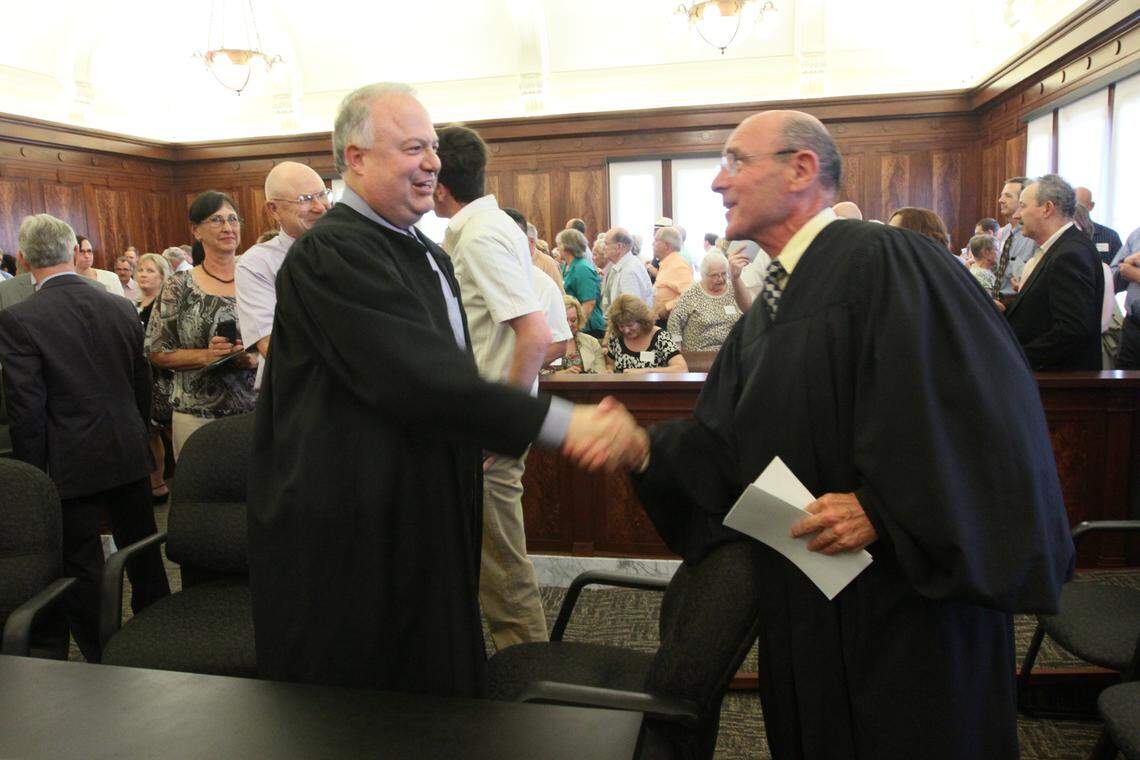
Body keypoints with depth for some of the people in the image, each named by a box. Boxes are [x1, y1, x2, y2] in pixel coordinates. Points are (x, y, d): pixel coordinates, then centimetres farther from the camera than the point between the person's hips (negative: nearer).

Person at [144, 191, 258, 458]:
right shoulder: (179, 286, 0)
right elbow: (157, 353, 0)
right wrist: (206, 356, -15)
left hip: (256, 410, 1)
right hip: (197, 415, -1)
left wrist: (256, 359, -14)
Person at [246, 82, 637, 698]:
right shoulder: (330, 253, -19)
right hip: (348, 539, -8)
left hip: (427, 525, 9)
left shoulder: (428, 254, 13)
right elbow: (420, 378, -29)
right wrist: (561, 423, -30)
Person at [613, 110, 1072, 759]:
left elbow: (987, 408, -24)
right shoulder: (767, 307, 11)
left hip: (912, 591, -8)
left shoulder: (885, 262, -16)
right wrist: (645, 452, -8)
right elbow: (724, 440, 8)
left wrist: (883, 507, -25)